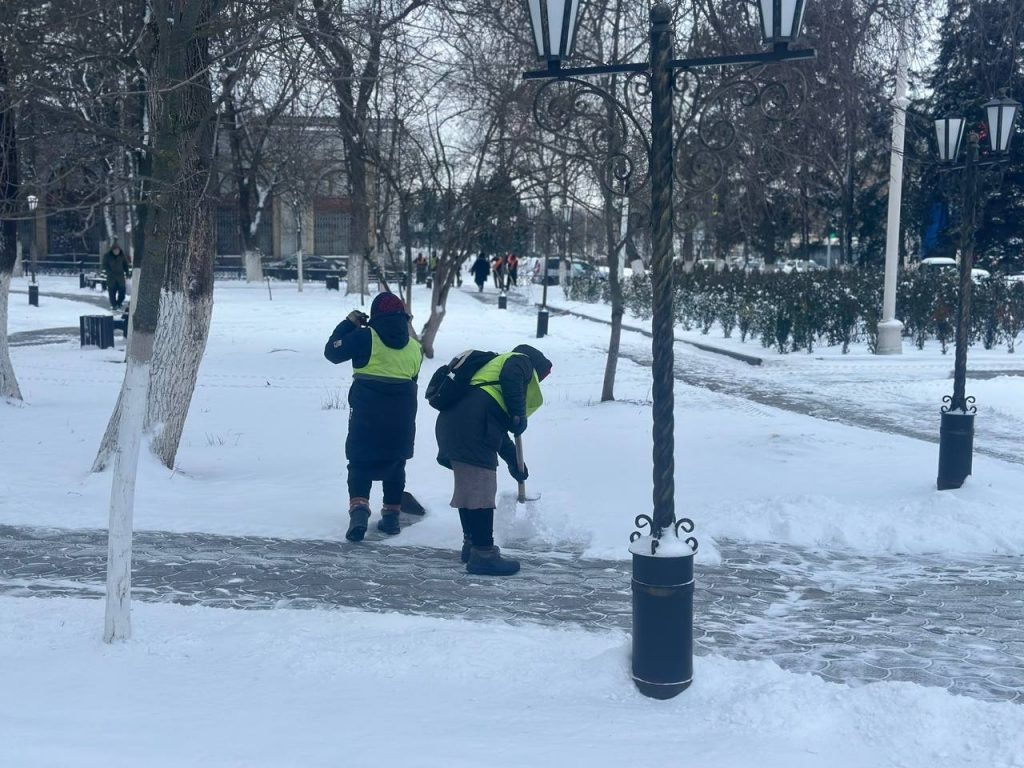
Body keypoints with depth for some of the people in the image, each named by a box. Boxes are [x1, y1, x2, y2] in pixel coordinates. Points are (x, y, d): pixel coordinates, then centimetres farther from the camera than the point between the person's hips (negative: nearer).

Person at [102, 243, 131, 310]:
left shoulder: (122, 255, 1)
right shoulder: (107, 256, -5)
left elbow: (126, 265, 11)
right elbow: (105, 266, -2)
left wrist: (127, 273, 3)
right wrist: (110, 272, -16)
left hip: (120, 275, 2)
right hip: (111, 277, -2)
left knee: (122, 290, -1)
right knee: (112, 291, -2)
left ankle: (119, 303, 17)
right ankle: (114, 305, 8)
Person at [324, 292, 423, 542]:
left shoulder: (365, 337, -7)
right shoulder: (414, 347, 7)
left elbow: (332, 352, -2)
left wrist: (348, 323, 8)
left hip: (367, 415, -3)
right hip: (402, 417, 3)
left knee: (361, 464, 4)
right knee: (395, 465, 16)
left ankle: (359, 511, -15)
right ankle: (391, 516, 20)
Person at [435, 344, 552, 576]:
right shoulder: (521, 361, 14)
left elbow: (497, 427, 39)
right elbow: (510, 379, -13)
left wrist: (513, 461, 42)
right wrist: (518, 415, -9)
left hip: (452, 424, 10)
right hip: (470, 428, -9)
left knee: (468, 488, 20)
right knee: (481, 490, -6)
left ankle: (472, 543, 32)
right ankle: (483, 554, -5)